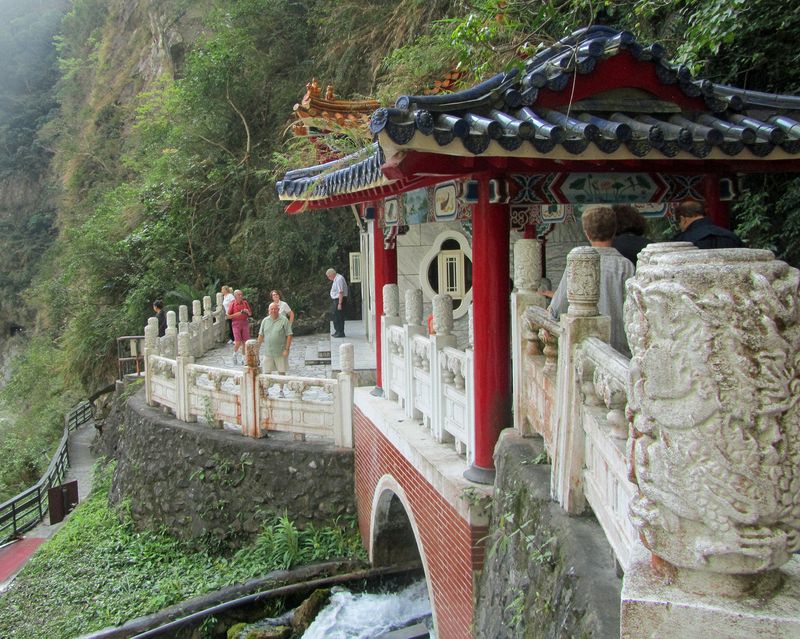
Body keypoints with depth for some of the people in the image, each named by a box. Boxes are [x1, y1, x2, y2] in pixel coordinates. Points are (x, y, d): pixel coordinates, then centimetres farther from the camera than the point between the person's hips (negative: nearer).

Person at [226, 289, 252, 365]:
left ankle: (243, 357, 17)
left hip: (245, 323, 3)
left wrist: (247, 312, -9)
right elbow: (228, 316, -3)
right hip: (236, 324, -3)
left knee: (245, 342, 2)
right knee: (238, 342, -11)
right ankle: (235, 353, 18)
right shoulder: (232, 304, -4)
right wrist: (238, 314, -13)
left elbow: (250, 314, 14)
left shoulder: (245, 303, 5)